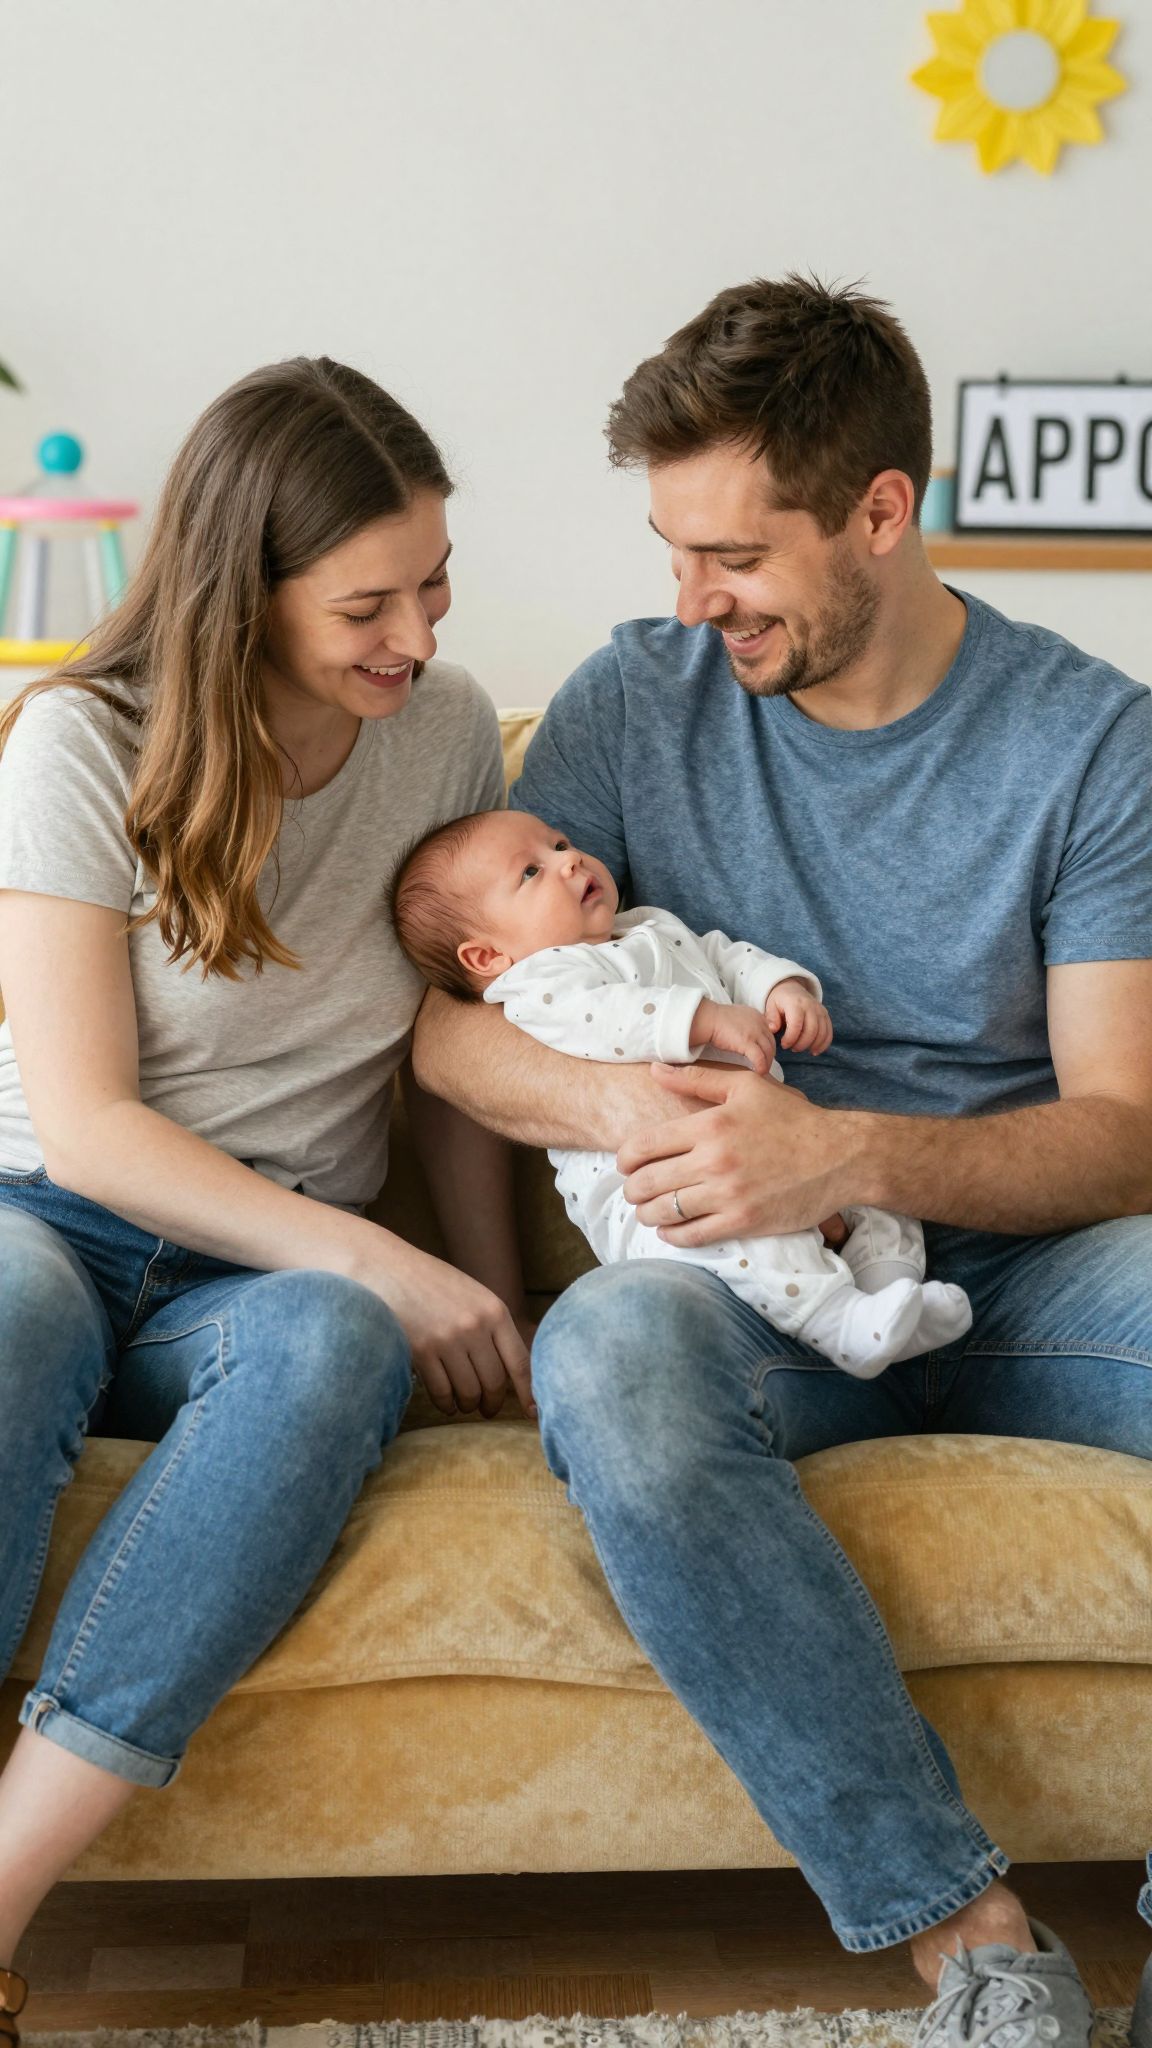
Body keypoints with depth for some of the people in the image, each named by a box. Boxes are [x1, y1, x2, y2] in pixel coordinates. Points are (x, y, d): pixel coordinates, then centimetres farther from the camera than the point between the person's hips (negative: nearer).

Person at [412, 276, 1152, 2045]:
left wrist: (856, 1153, -25)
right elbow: (447, 1021, 2)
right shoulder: (639, 700, 4)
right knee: (606, 1346, -35)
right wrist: (614, 1103, -21)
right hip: (768, 1292, 1)